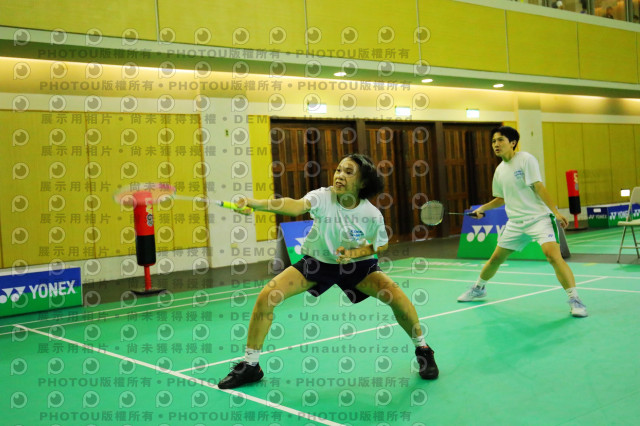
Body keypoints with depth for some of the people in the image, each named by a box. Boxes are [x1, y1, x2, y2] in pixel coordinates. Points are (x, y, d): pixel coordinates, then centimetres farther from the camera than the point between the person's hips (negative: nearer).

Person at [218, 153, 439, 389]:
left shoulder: (372, 214, -21)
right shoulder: (323, 197, -26)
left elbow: (381, 245, -1)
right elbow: (296, 205, -47)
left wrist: (354, 253, -21)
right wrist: (256, 203, -66)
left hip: (356, 263, 0)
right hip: (317, 261, 0)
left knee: (396, 296, -23)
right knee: (267, 296, -15)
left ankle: (422, 349, 8)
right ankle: (250, 365, 4)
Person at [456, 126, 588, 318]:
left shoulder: (526, 159, -8)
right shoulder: (500, 170, 11)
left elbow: (538, 187, -14)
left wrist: (556, 212, -21)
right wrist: (483, 208, 14)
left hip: (539, 217, -6)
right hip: (516, 222, 6)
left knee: (553, 255, -25)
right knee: (496, 258, 12)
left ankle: (574, 299, -17)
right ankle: (478, 288, 35)